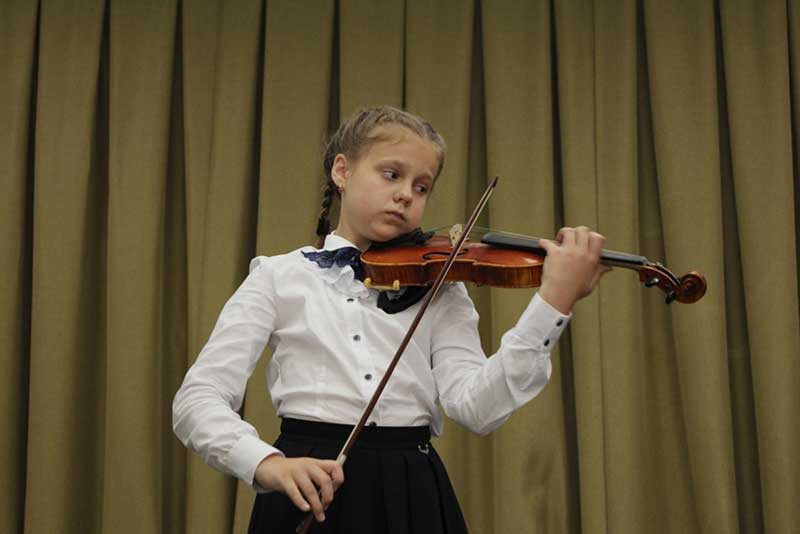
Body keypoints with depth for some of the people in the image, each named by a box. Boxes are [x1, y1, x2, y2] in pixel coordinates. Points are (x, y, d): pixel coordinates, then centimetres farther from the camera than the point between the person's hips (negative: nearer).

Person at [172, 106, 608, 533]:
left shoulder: (438, 291, 8)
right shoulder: (279, 277, 4)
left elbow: (476, 407, -7)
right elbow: (198, 400, -4)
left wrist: (554, 301, -17)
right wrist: (265, 462, -23)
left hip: (414, 496, 2)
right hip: (310, 496, -1)